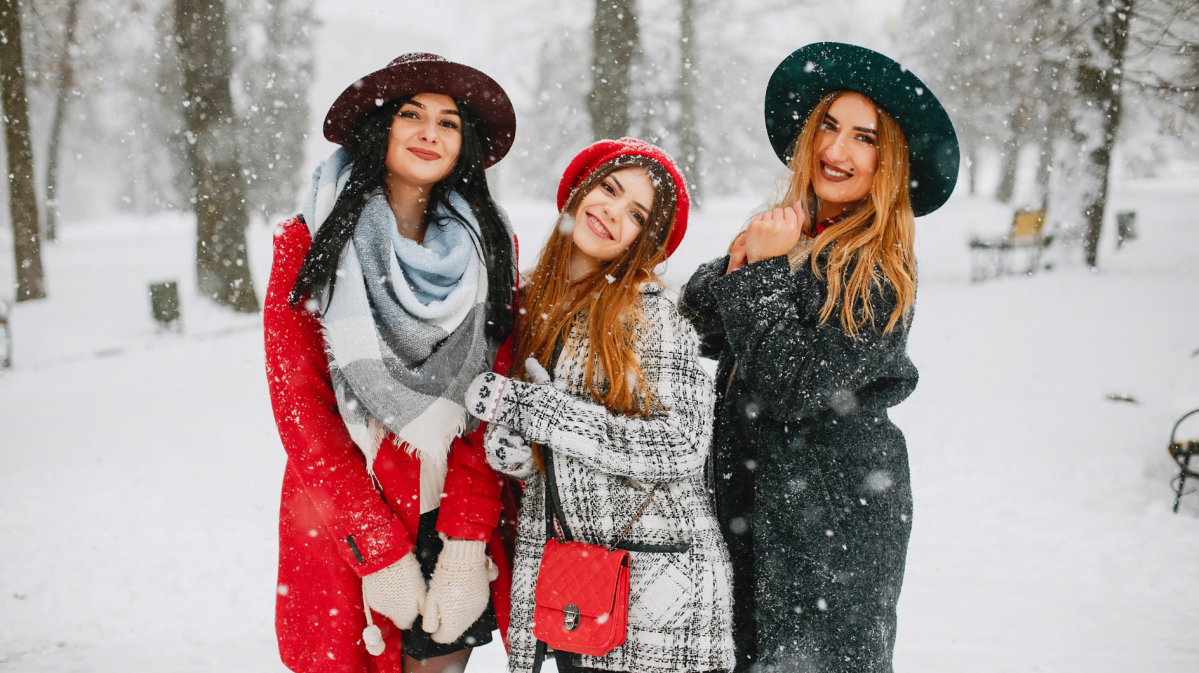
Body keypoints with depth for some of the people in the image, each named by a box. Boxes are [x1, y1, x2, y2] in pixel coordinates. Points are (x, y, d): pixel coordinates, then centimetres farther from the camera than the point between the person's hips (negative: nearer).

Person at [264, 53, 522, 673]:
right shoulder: (310, 243, -5)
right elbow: (299, 405, -9)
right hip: (342, 528, -1)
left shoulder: (490, 247, 1)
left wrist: (465, 543, -13)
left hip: (461, 523, 2)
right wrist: (381, 551, -14)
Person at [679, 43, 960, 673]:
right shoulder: (787, 232, 5)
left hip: (834, 512, -6)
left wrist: (761, 269, -17)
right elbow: (692, 330, 3)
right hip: (749, 499, 7)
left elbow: (788, 385, -22)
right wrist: (737, 262, -14)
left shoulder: (880, 271, -14)